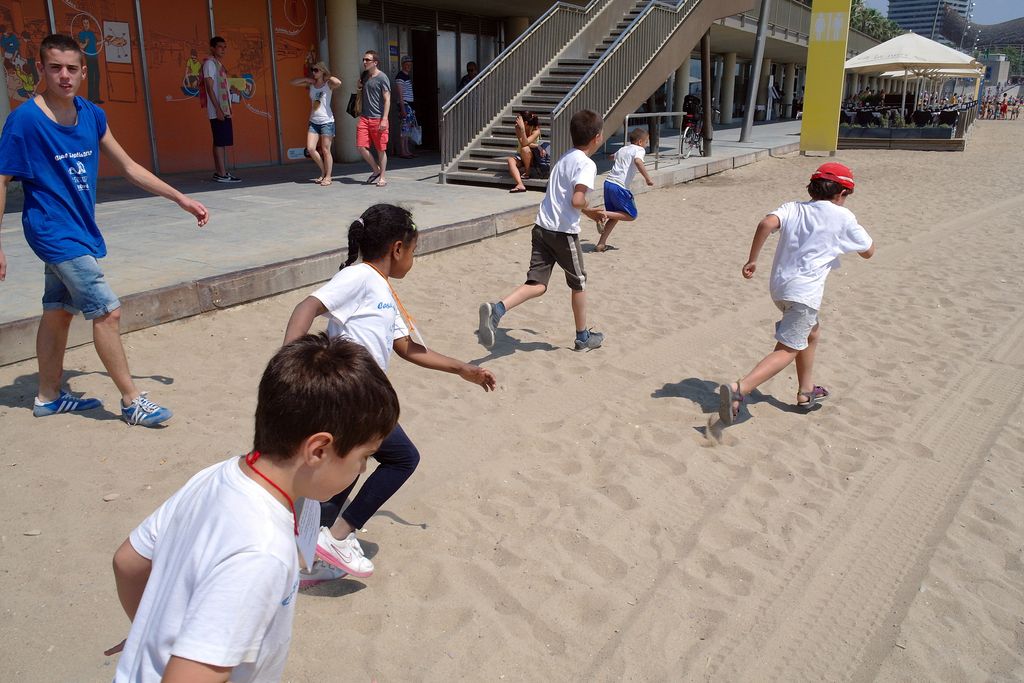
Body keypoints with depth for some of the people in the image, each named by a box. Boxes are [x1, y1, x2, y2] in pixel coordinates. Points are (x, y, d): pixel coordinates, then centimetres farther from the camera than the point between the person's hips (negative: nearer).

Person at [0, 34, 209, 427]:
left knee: (59, 312, 16)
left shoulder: (91, 115, 4)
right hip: (55, 232, -7)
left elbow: (128, 167, 11)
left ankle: (49, 397, 30)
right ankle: (132, 401, -1)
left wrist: (181, 199, 8)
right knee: (107, 310, -10)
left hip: (79, 231, 7)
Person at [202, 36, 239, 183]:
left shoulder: (219, 64, 20)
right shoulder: (210, 63, -7)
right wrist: (218, 109, -20)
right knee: (220, 142, -10)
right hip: (217, 111, -9)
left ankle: (220, 172, 13)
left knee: (223, 142, 9)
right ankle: (222, 174, -10)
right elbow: (210, 88, -14)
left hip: (224, 110, 9)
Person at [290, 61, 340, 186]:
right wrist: (307, 79, 3)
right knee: (310, 149, -3)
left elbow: (338, 83, -27)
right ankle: (323, 171, 16)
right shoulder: (311, 84, 11)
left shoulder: (329, 84, -4)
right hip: (313, 121, 5)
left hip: (326, 121, -5)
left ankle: (328, 177, 10)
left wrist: (329, 77, -7)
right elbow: (293, 82, 15)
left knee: (325, 150, -1)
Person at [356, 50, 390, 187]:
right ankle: (376, 170, 16)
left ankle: (382, 177, 13)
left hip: (378, 119, -6)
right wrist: (360, 116, 16)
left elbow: (387, 100, -9)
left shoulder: (382, 78, -5)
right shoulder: (365, 77, 15)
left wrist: (384, 119, -16)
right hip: (364, 118, 6)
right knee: (361, 147, -3)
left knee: (381, 149, 2)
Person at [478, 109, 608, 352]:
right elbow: (576, 201, -25)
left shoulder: (565, 158, 15)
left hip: (542, 228, 7)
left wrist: (589, 212, 31)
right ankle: (583, 337, 26)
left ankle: (496, 309, -22)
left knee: (536, 284, 2)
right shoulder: (587, 164, -12)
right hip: (564, 232, -7)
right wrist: (587, 208, -2)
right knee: (578, 283, 12)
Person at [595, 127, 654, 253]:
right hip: (620, 187, -8)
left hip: (608, 182, 8)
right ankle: (603, 213, -12)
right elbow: (638, 161, -23)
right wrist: (647, 178, -22)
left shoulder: (622, 149, 23)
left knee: (615, 216, 18)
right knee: (631, 215, 5)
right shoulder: (639, 149, 0)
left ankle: (601, 244, 11)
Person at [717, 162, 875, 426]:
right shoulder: (843, 217, 2)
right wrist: (855, 229, 30)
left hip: (779, 286, 7)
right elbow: (869, 252, 13)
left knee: (811, 334, 29)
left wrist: (752, 259, -9)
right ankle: (739, 389, -29)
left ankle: (806, 392, 41)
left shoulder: (793, 208, 10)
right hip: (804, 292, -7)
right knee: (787, 350, -9)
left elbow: (767, 223, -12)